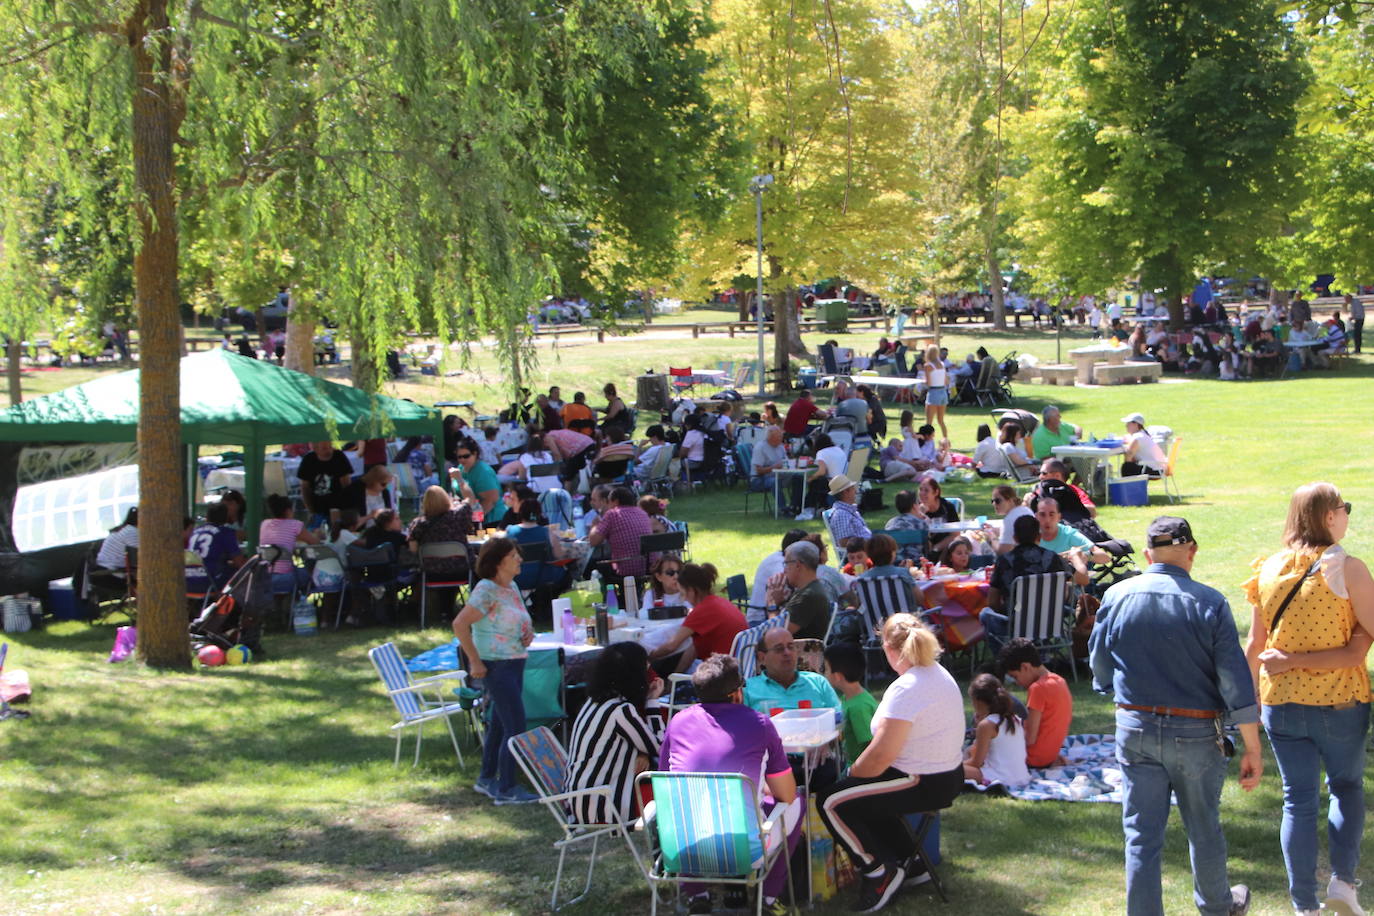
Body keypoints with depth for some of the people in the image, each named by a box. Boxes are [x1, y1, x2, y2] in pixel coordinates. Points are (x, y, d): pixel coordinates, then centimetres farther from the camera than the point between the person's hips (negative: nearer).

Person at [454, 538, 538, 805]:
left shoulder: (512, 587, 11)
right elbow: (460, 624, -21)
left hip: (514, 663, 9)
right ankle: (506, 790, 0)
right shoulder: (487, 590, -16)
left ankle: (487, 779, 31)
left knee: (500, 723, 18)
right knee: (515, 726, -8)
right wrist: (475, 661, -19)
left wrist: (528, 634, 4)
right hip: (496, 666, -9)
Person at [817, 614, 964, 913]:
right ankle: (904, 861, 27)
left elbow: (881, 756, -26)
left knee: (831, 802, -6)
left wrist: (852, 773, -5)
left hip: (924, 786, -10)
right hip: (949, 776, 10)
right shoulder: (940, 674, 5)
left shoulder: (905, 689, -25)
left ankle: (880, 871, 4)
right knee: (865, 792, 28)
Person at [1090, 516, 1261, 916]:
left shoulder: (1116, 596, -3)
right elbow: (1236, 682, -11)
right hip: (1196, 733, -1)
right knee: (1203, 827, 18)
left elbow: (1100, 667, 7)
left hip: (1135, 729, 1)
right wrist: (1252, 749, -5)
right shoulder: (1209, 603, -11)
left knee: (1141, 834, 6)